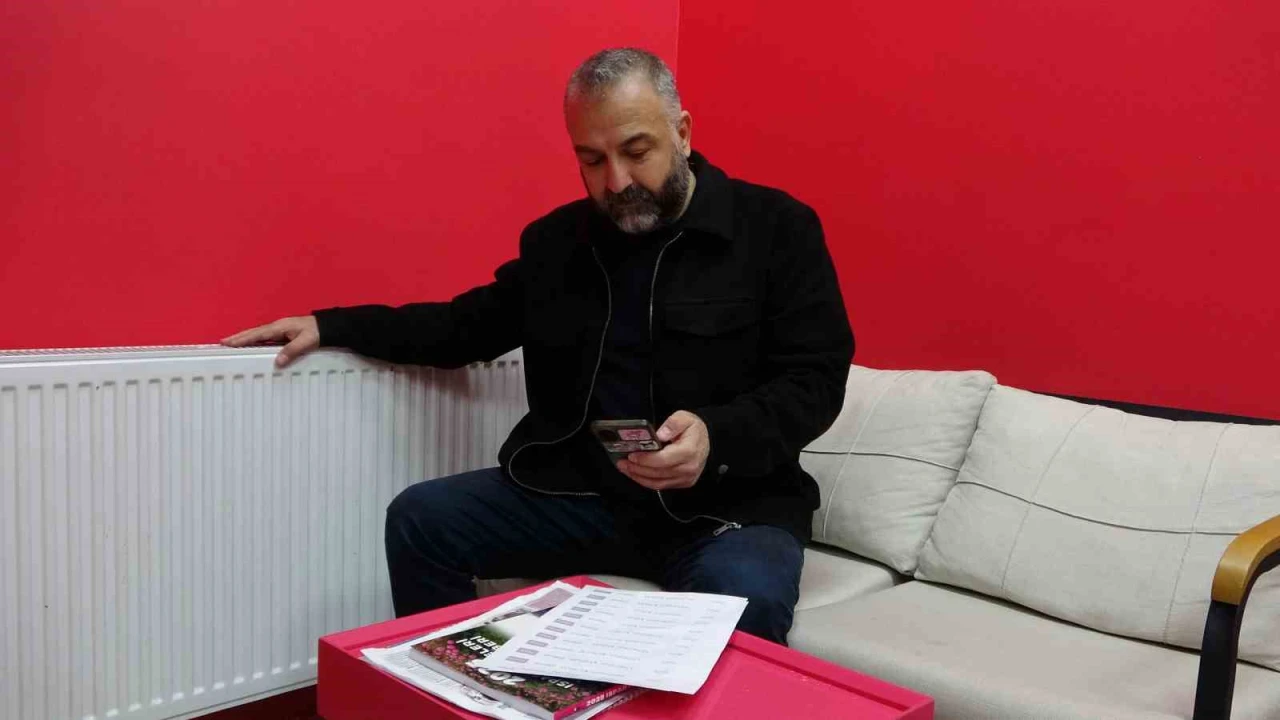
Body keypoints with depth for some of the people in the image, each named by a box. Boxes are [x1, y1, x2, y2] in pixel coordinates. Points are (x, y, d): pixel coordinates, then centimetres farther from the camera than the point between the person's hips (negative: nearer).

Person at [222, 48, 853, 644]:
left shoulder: (777, 228, -4)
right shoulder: (555, 240, 9)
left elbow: (815, 379, -8)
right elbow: (469, 325, 20)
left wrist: (717, 438, -28)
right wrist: (329, 325, 12)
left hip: (731, 498, -4)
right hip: (581, 489, 5)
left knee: (745, 601, -36)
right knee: (419, 520, -7)